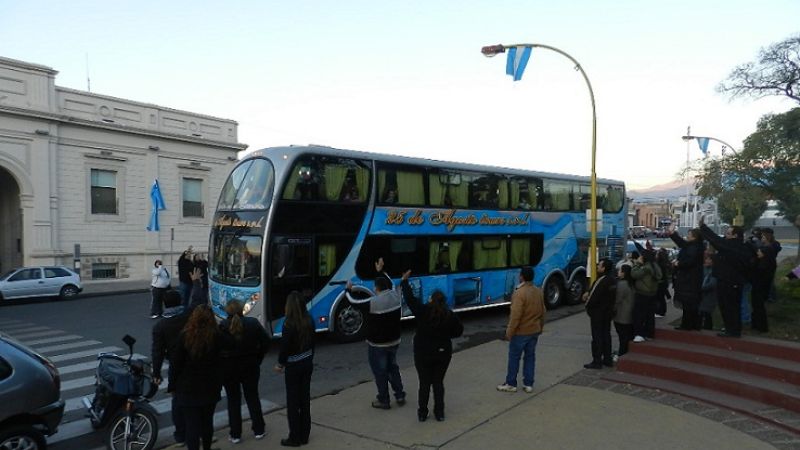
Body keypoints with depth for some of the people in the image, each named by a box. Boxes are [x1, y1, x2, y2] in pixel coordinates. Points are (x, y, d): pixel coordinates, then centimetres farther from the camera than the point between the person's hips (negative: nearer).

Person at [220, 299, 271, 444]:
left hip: (228, 368, -2)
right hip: (250, 366, 2)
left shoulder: (222, 326, -14)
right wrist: (258, 359, 4)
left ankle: (235, 434, 17)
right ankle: (258, 430, 23)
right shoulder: (253, 323, -7)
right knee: (252, 397, 16)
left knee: (233, 400, 11)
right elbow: (266, 341, -5)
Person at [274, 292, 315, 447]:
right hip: (307, 363, 6)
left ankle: (295, 438, 13)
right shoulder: (309, 321, -2)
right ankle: (304, 436, 22)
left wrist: (280, 364, 0)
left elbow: (285, 346, -15)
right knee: (305, 399, 13)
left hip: (293, 366, -6)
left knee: (293, 402, 5)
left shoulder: (289, 324, -20)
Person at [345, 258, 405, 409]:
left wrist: (348, 290, 9)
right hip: (394, 341, 6)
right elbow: (389, 284, 16)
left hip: (378, 345, -6)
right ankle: (400, 396, 28)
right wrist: (380, 271, 27)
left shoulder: (373, 302, -24)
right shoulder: (395, 296, -7)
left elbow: (353, 302, -10)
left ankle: (383, 401, 20)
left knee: (380, 372, 9)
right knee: (393, 368, 23)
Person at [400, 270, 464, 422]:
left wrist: (405, 281, 7)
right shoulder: (449, 315, -8)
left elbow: (410, 298, -5)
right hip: (443, 353, 2)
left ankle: (422, 413, 17)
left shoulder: (423, 311, -14)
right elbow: (459, 330, 3)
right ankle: (439, 413, 18)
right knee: (438, 382, 14)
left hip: (423, 353, -1)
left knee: (424, 383, 10)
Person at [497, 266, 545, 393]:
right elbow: (542, 312, 13)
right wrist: (540, 328, 25)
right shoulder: (539, 292, 4)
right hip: (534, 331, 7)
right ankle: (528, 384, 17)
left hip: (520, 332, -7)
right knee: (530, 357, 13)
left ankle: (511, 384, 13)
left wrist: (509, 332, -14)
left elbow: (516, 316, -22)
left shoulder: (520, 293, -21)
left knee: (514, 357, 5)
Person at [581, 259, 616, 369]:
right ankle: (608, 359, 24)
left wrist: (588, 306, -4)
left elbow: (595, 298, -23)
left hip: (598, 313, -9)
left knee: (597, 337, -2)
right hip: (608, 312, 9)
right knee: (606, 335, 16)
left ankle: (597, 361, 2)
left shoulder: (602, 281, -25)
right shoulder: (611, 280, 6)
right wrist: (588, 293, -2)